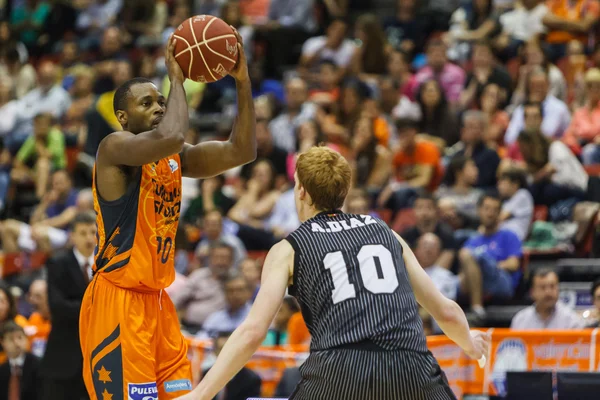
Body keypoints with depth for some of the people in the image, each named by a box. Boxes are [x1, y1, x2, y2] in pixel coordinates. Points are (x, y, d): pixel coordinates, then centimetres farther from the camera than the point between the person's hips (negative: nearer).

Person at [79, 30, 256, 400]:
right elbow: (169, 137, -32)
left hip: (157, 300, 8)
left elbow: (241, 152, 3)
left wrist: (243, 83, -5)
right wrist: (177, 79, -17)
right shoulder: (115, 148, -12)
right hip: (117, 300, -8)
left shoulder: (175, 157, 12)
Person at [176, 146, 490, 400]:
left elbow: (252, 333, 3)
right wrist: (470, 344, 49)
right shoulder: (386, 233, 24)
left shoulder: (287, 250, 16)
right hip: (411, 370, 2)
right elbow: (446, 311, 28)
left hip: (340, 371, -2)